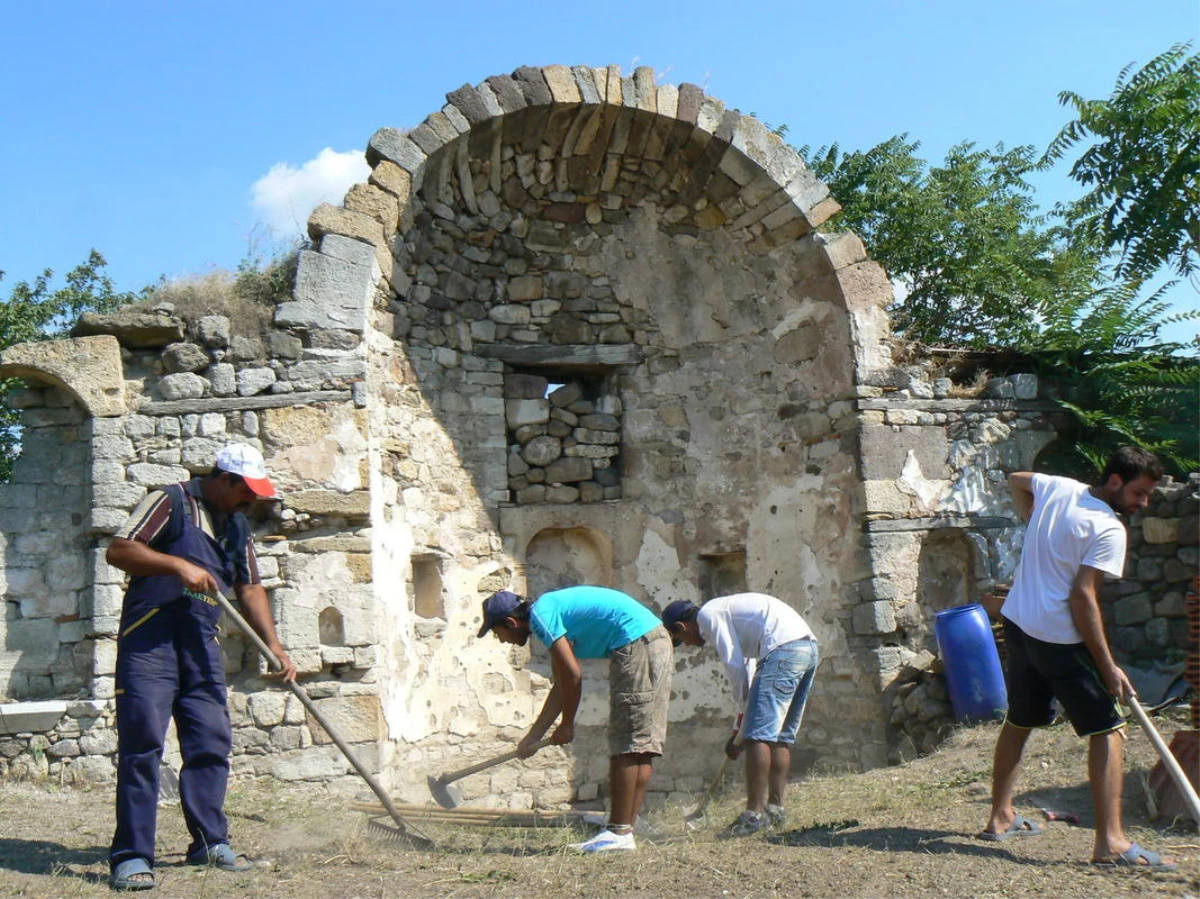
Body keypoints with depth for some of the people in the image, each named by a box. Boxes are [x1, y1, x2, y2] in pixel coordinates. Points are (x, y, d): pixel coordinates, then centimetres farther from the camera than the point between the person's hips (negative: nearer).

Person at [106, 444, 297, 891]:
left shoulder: (237, 525, 17)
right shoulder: (171, 502, -4)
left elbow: (250, 588, 19)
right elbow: (119, 550, -11)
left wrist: (275, 646, 10)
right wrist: (178, 564, -20)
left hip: (202, 645, 7)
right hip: (149, 640, -7)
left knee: (212, 743, 6)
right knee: (142, 744, -10)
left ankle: (210, 842, 17)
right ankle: (131, 855, -8)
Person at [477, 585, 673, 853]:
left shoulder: (541, 614, -7)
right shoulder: (552, 611, 21)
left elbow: (573, 675, -10)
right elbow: (562, 685, 25)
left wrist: (566, 725, 4)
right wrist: (532, 737, 28)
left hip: (636, 645, -10)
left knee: (626, 745, -6)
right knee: (641, 744, 8)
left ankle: (619, 833, -3)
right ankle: (625, 830, 11)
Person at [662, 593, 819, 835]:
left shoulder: (708, 615, 4)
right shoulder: (725, 611, 30)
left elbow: (735, 667, -3)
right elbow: (748, 668, 28)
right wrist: (740, 728, 26)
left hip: (783, 649, -10)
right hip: (810, 648, 10)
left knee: (759, 734, -8)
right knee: (780, 736, 13)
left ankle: (755, 812, -10)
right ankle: (775, 808, 12)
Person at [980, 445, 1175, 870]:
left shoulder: (1056, 487, 7)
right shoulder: (1109, 529, -15)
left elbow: (1015, 480, 28)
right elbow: (1082, 597, -21)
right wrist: (1108, 667, -17)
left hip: (1017, 623, 9)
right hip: (1059, 639, -8)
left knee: (1019, 721, 22)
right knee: (1108, 729, -4)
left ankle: (1000, 818, 31)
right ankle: (1110, 842, -13)